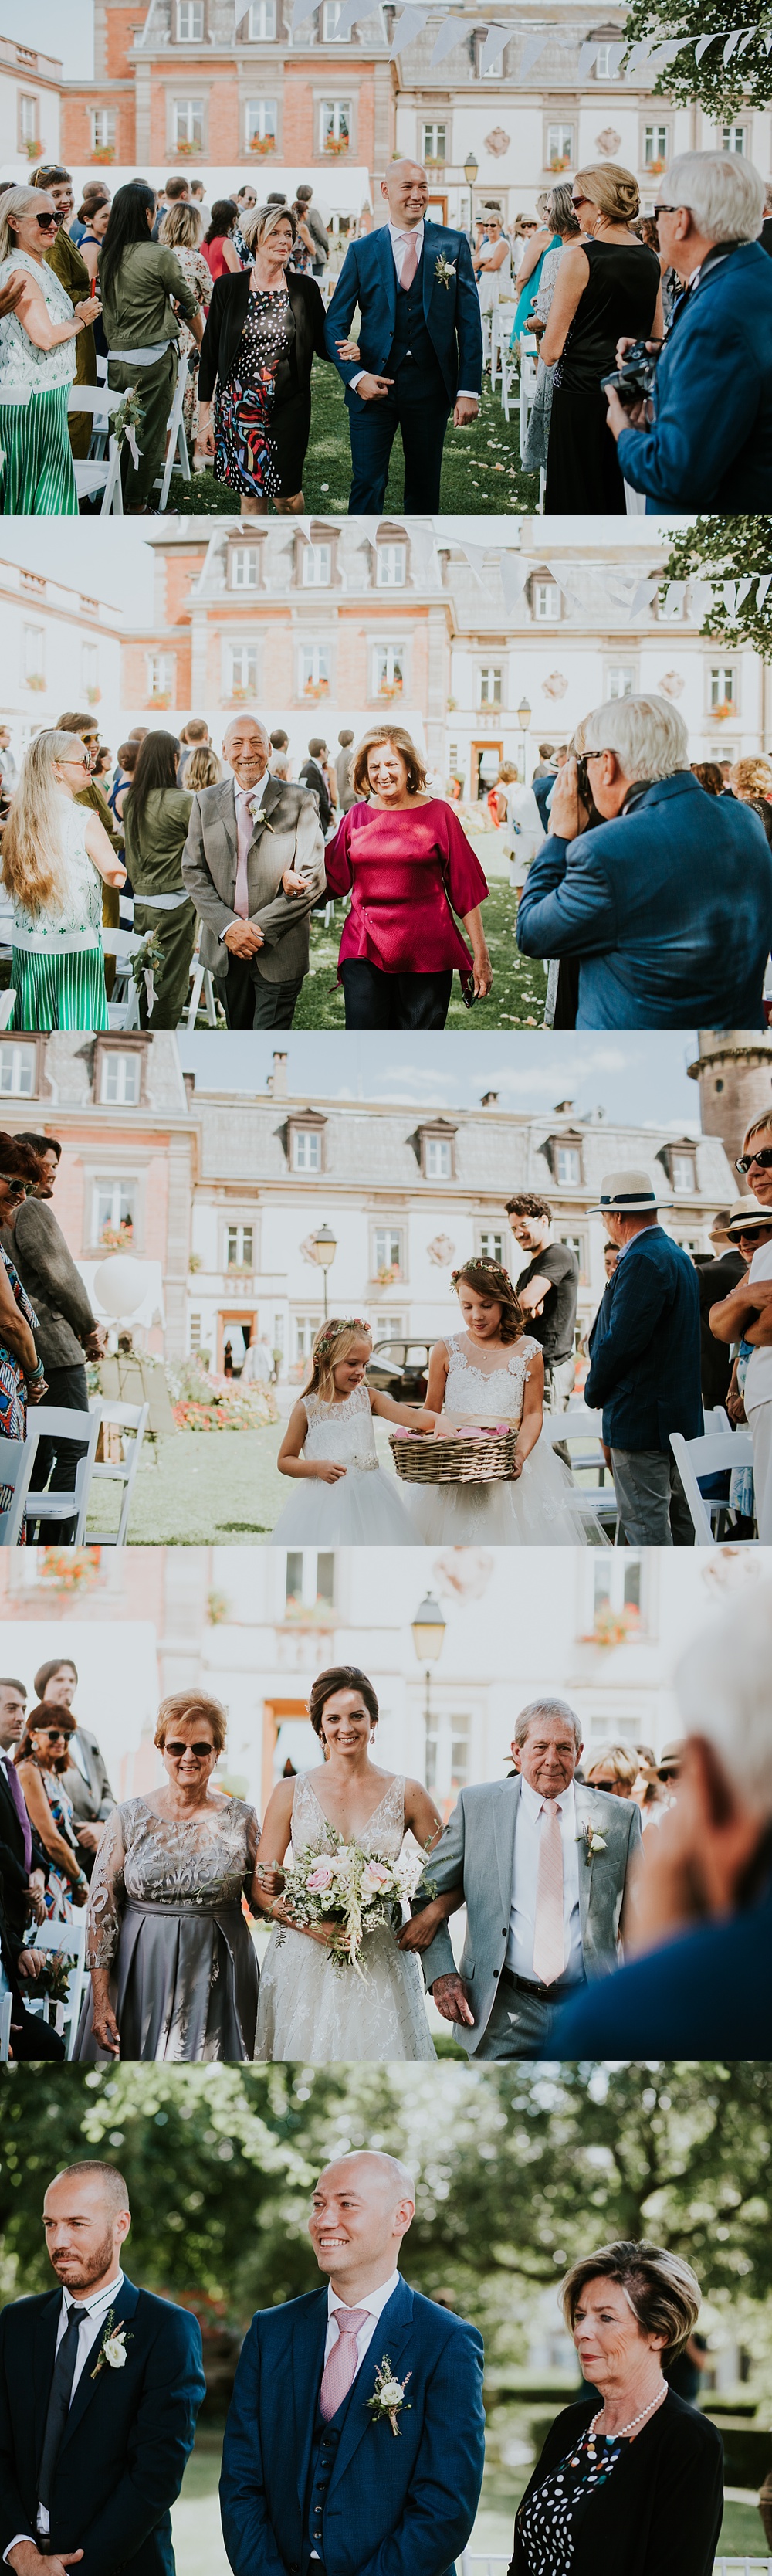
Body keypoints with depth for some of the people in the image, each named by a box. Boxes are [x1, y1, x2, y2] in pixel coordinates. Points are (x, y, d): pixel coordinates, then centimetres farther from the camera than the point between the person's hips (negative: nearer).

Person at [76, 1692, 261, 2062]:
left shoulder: (240, 1819, 3)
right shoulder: (129, 1818, 0)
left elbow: (264, 1903, 10)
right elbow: (101, 1909, -1)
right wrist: (101, 1999, -7)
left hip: (218, 1980, 0)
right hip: (143, 1980, 0)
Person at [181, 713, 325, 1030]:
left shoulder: (298, 802, -4)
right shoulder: (205, 802, 7)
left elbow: (313, 878, -8)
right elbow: (193, 873, 5)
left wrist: (259, 930, -14)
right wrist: (228, 927, -11)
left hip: (279, 952, -4)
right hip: (225, 949, 4)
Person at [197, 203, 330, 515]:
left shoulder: (305, 288, 2)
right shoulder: (228, 288, 0)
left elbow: (323, 345, 8)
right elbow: (209, 354, 3)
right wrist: (205, 416, 0)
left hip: (289, 407, 0)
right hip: (239, 405, 0)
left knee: (286, 495, -3)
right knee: (251, 497, 4)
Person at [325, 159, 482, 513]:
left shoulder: (454, 245, 3)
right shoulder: (362, 251, 3)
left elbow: (469, 323, 1)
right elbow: (335, 322, 4)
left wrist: (469, 389, -6)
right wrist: (355, 376, -12)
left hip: (431, 386, 1)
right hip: (374, 383, -1)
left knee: (424, 485, 10)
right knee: (367, 484, -6)